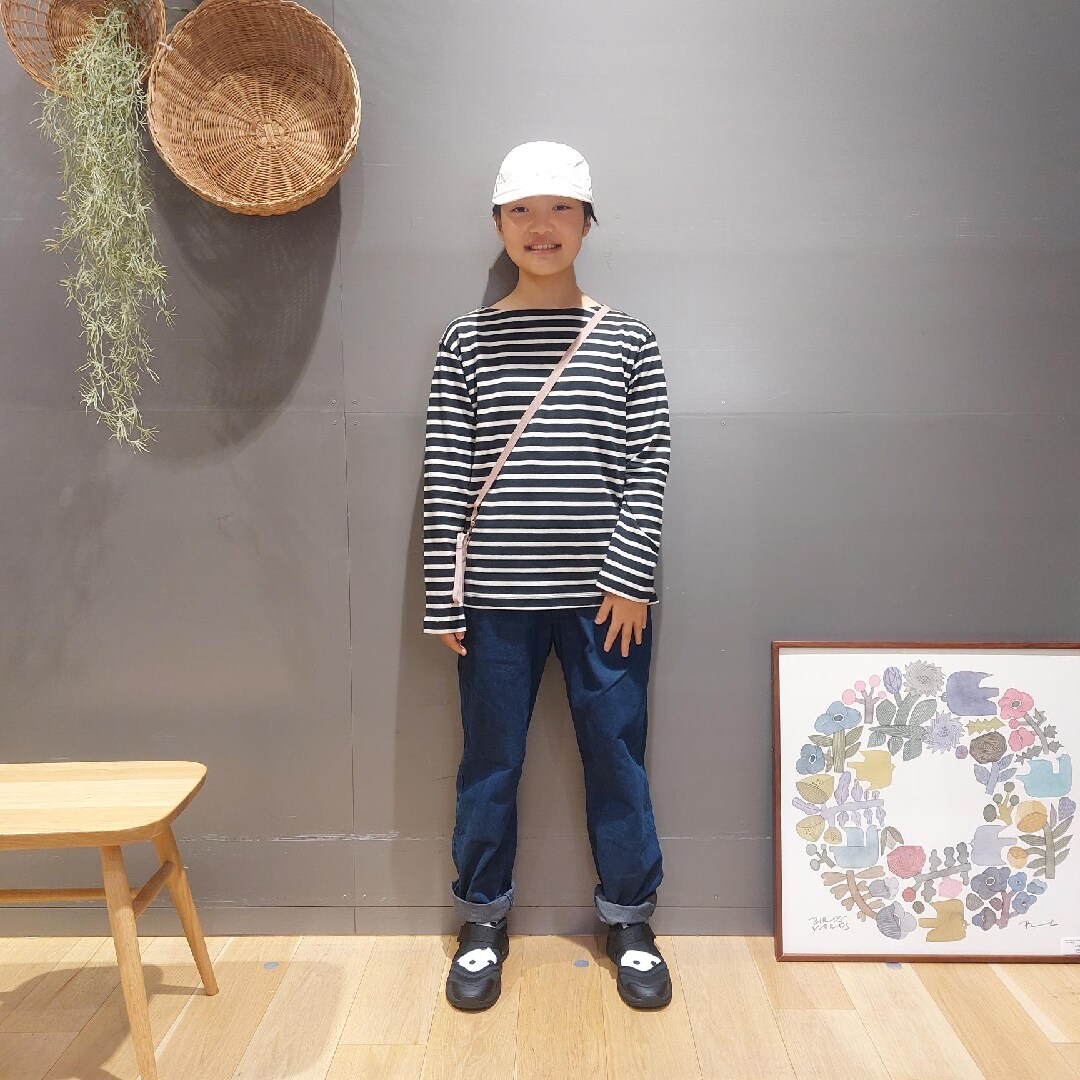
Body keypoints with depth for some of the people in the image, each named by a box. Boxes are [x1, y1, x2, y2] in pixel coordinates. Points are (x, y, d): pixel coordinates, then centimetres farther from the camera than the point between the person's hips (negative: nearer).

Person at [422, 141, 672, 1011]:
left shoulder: (628, 340, 4)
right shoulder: (468, 341, 3)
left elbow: (648, 468, 0)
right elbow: (446, 476, 0)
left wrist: (631, 579, -8)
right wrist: (445, 597, -2)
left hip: (605, 593, 0)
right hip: (497, 596, 1)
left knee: (617, 756, 10)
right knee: (489, 763, 11)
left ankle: (630, 923, 31)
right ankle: (484, 923, 32)